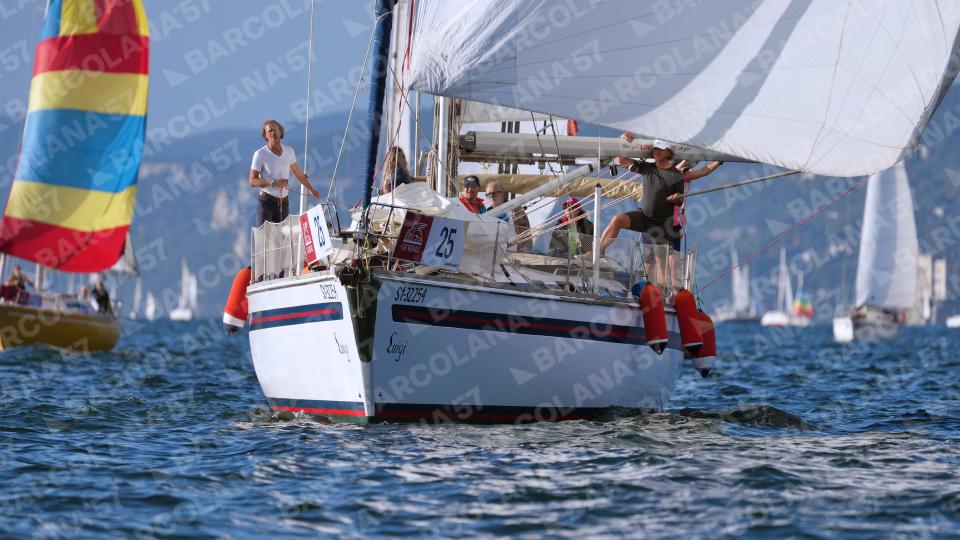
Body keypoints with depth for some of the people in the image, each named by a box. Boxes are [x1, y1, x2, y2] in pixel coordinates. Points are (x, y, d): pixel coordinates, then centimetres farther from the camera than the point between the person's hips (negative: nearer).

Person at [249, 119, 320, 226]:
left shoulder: (289, 151, 6)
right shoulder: (260, 154, -9)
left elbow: (298, 174, 21)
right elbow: (252, 181, -10)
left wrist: (311, 190, 28)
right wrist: (274, 182, -21)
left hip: (284, 202, 4)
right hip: (267, 202, -4)